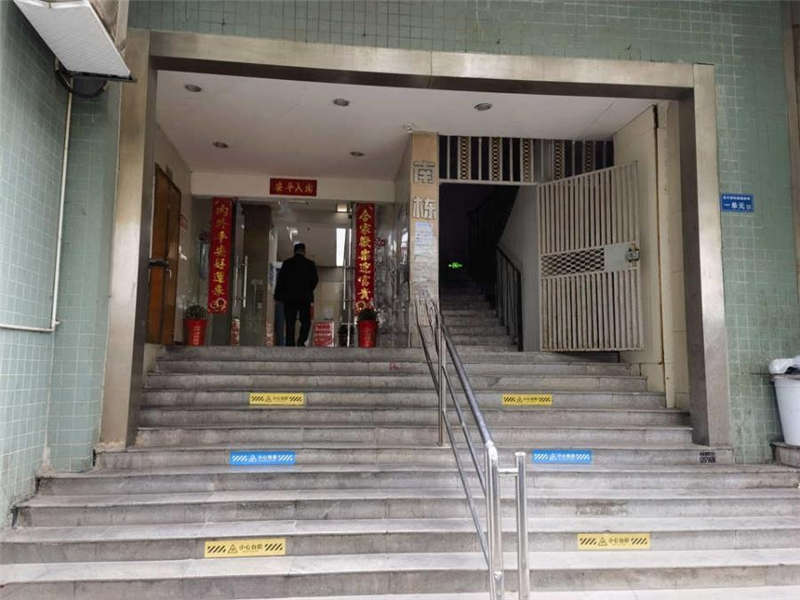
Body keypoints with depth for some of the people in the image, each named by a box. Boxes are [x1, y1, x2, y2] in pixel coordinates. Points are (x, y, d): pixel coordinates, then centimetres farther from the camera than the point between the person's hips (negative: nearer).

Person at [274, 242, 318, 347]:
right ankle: (301, 341, -13)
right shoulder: (310, 264, 2)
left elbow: (280, 280, 0)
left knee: (290, 324, 4)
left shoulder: (287, 263, 3)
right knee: (305, 321, 7)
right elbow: (315, 280, 1)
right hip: (305, 298, -1)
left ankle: (290, 344, 0)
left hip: (289, 299, 1)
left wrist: (278, 295, 3)